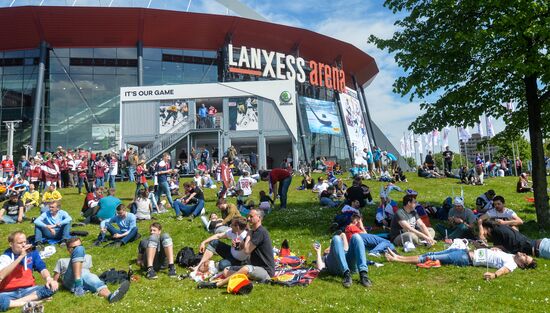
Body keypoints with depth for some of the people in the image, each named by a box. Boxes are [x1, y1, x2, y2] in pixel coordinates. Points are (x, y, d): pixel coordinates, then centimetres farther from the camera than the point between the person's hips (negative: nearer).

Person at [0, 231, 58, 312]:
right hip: (9, 293, -3)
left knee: (53, 287, -23)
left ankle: (15, 302, -24)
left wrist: (48, 278, -22)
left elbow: (42, 268, 1)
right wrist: (21, 256, -23)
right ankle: (28, 303, -22)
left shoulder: (32, 252, 5)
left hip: (28, 290, 3)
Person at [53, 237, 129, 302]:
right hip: (71, 281, -1)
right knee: (79, 249, -19)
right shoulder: (62, 261, 31)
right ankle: (78, 285, -39)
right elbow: (55, 279, 24)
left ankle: (110, 296, -74)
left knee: (91, 277, -39)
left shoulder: (87, 257, 36)